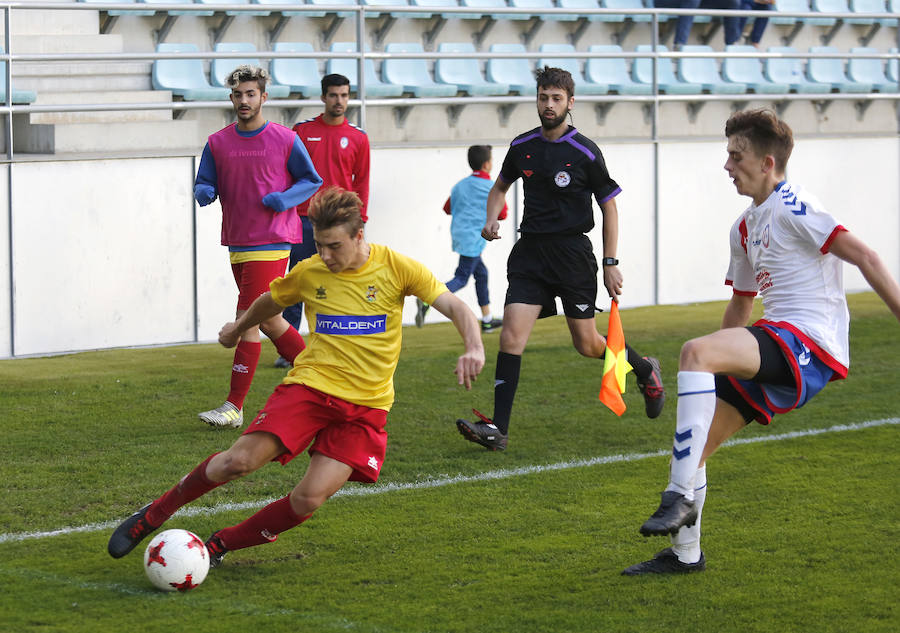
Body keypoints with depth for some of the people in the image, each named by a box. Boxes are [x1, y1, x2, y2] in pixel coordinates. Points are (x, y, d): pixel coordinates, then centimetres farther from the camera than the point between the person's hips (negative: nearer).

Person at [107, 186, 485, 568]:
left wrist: (473, 348, -26)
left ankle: (220, 545, 4)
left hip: (365, 405, -1)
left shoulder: (396, 268, -5)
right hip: (310, 384, 1)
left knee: (309, 499, -17)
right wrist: (238, 328, 41)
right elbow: (271, 301, 24)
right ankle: (152, 515, 1)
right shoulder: (309, 273, 2)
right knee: (240, 461, -20)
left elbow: (455, 307, -7)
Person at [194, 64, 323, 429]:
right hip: (236, 244, 6)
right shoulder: (218, 143, 7)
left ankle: (234, 406, -10)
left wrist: (284, 199, -13)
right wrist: (204, 192, -12)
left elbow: (312, 181, 4)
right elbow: (203, 183, 12)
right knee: (267, 320, 13)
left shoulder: (285, 140, -3)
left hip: (270, 244, -6)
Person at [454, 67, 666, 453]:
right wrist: (491, 219, 4)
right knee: (512, 334, -13)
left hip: (573, 253, -3)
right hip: (530, 251, 3)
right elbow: (501, 186, 23)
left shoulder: (585, 153, -7)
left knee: (587, 344, 6)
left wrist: (610, 263, -3)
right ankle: (498, 429, -14)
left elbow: (609, 206, 1)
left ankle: (646, 371, 36)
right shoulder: (522, 146, 5)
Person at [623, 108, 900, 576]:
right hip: (777, 353, 10)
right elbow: (740, 304, 33)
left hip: (808, 343, -10)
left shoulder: (792, 208, -7)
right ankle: (685, 553, 20)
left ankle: (680, 496, -34)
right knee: (693, 441, 6)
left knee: (695, 351, -32)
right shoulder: (746, 226, 22)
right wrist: (716, 369, 33)